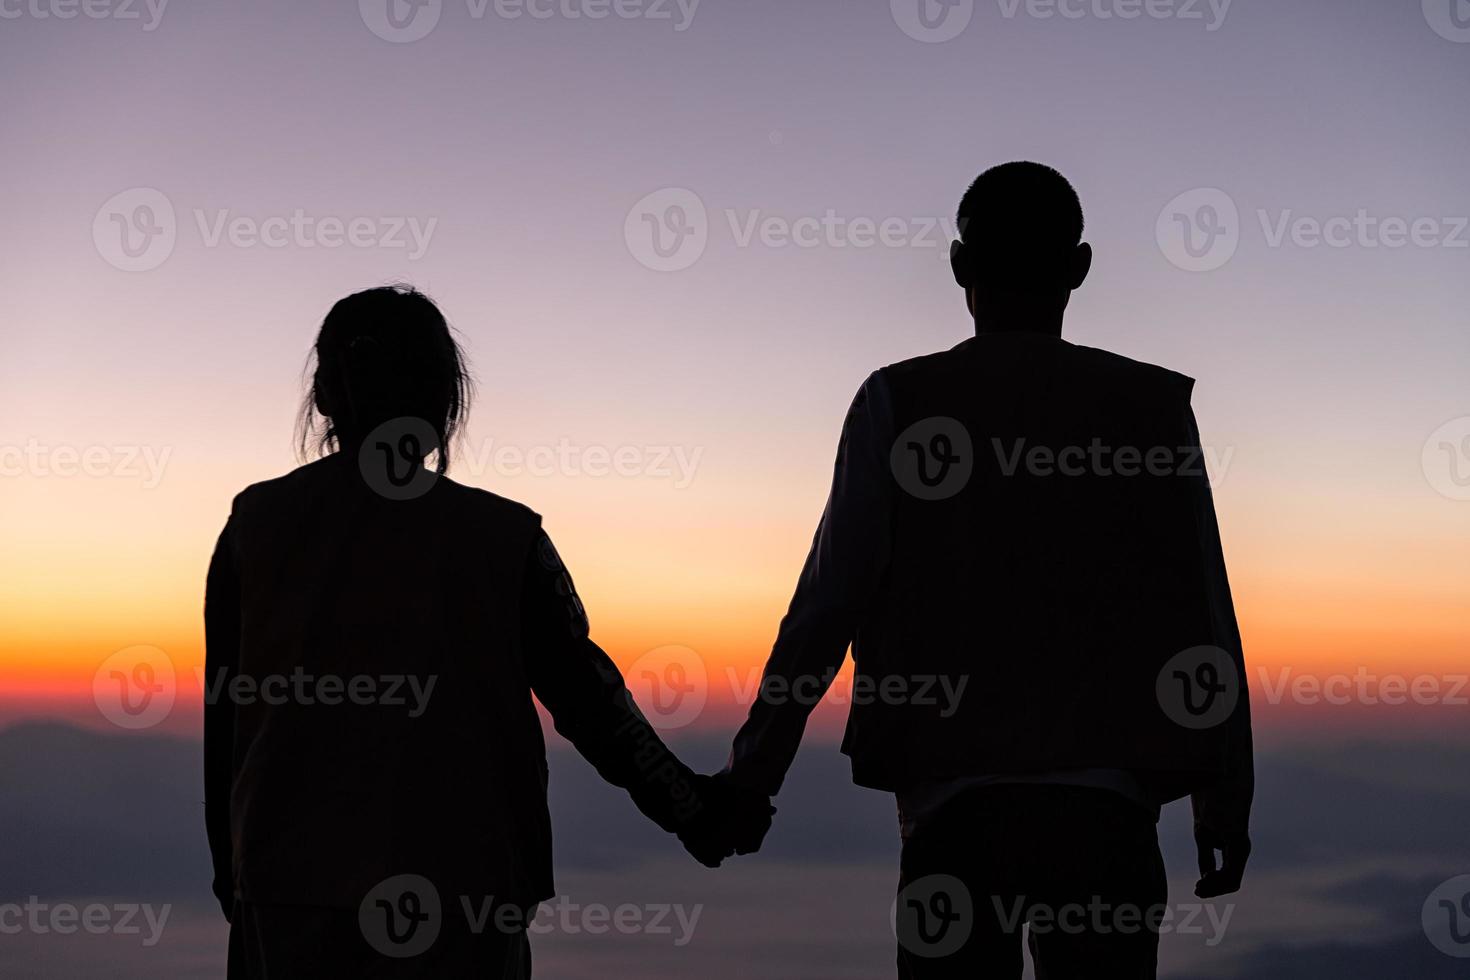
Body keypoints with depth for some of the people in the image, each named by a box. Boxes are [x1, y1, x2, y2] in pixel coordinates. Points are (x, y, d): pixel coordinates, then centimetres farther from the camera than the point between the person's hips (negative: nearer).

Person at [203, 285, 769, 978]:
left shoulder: (255, 527, 1)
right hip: (462, 895, -1)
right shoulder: (503, 539, -4)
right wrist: (691, 808, 9)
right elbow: (586, 696, -1)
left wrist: (233, 877, 14)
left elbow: (226, 717, 5)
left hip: (292, 893, 1)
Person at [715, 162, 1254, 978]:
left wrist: (753, 772, 5)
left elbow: (830, 600, -2)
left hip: (954, 797, 0)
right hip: (1104, 805, 1)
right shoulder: (1152, 405, 4)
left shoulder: (898, 401, 1)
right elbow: (1202, 614, 3)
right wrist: (1225, 801, 9)